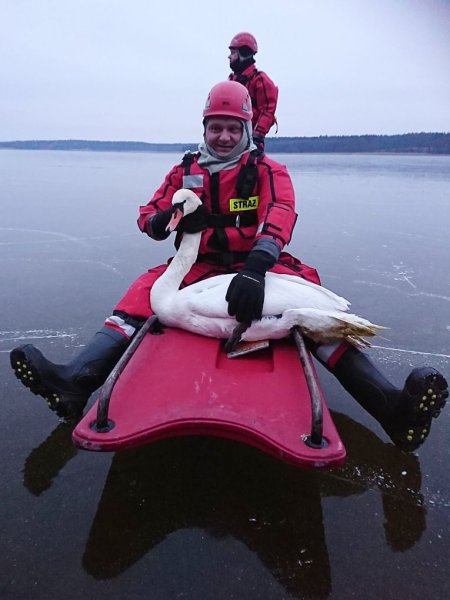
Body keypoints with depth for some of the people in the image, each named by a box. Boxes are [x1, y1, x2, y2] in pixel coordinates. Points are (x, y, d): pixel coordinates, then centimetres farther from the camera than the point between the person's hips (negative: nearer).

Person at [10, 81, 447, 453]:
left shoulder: (268, 171, 3)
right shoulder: (185, 172, 13)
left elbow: (280, 217, -18)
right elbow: (147, 217, 9)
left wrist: (256, 267, -39)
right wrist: (168, 219, -19)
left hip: (257, 266, -2)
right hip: (198, 268, 3)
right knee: (146, 289, -23)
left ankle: (389, 404, -40)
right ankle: (74, 383, -36)